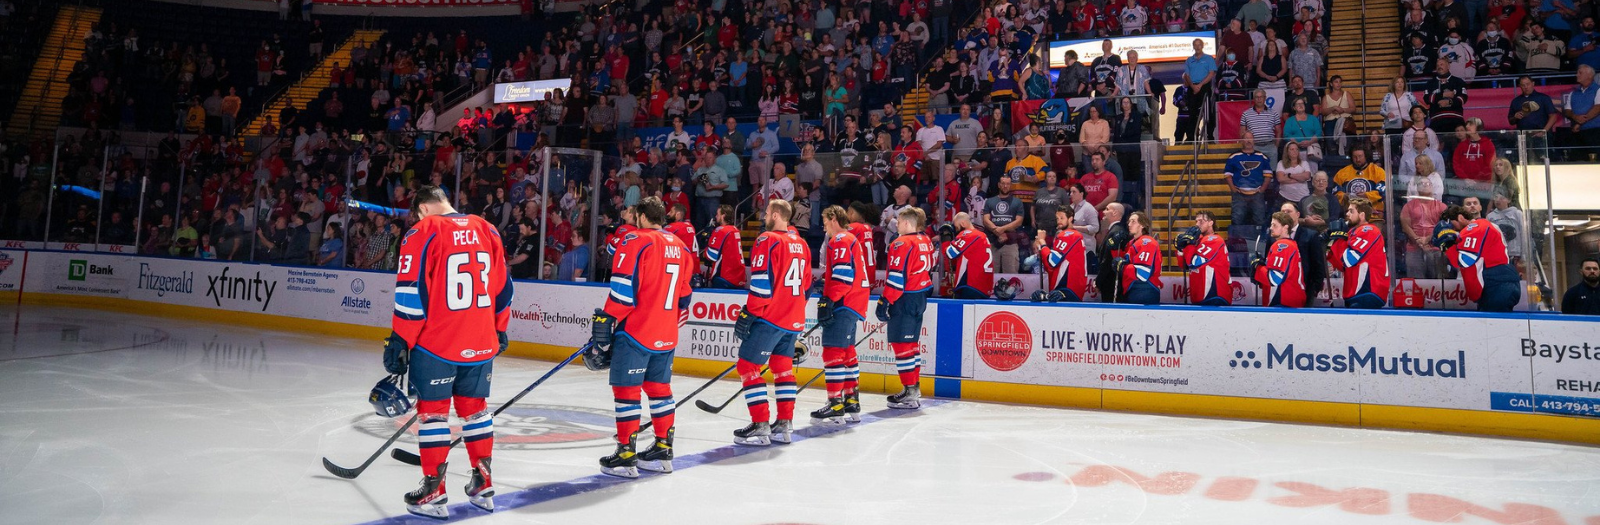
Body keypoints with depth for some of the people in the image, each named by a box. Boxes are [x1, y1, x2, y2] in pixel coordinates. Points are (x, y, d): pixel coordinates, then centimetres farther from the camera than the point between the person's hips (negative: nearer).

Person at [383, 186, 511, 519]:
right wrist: (498, 331, 23)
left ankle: (433, 492, 10)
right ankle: (483, 486, 22)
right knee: (475, 407, 16)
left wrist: (400, 340, -6)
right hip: (481, 343, 5)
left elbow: (411, 291, -12)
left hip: (436, 344, -5)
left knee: (432, 411, 6)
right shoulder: (487, 230, 8)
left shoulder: (424, 232, -8)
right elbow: (502, 288, 13)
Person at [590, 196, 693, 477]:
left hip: (635, 331, -7)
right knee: (659, 388, 15)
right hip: (666, 337, 7)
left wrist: (604, 324, -11)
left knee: (626, 390, -1)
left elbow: (623, 289, -16)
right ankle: (663, 450, 21)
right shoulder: (680, 246, 13)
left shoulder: (635, 241, -9)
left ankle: (626, 456, 1)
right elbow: (684, 296, 17)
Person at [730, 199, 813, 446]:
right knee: (783, 367, 16)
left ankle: (760, 427, -4)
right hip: (794, 319, 8)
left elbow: (762, 283, -17)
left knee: (748, 367, -2)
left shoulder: (768, 240, -11)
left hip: (770, 317, -8)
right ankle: (784, 425, 17)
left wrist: (748, 314, -13)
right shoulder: (801, 244, 13)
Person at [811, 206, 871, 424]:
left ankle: (835, 406, -11)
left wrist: (828, 300, -22)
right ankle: (852, 402, 21)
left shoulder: (840, 240, -10)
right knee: (847, 352, 16)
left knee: (833, 352, -10)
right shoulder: (853, 240, 22)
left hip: (843, 305, -11)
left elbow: (843, 273, -21)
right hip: (853, 306, 11)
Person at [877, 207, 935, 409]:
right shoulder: (926, 242, 12)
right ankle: (914, 387, 24)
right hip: (920, 297, 10)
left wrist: (885, 301, -17)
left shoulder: (903, 244, -16)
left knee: (901, 344, -6)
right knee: (910, 344, 17)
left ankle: (910, 393, -5)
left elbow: (897, 276, -20)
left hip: (904, 299, -10)